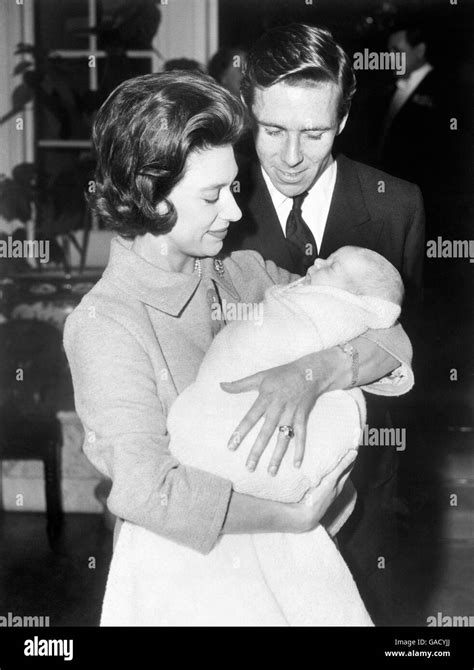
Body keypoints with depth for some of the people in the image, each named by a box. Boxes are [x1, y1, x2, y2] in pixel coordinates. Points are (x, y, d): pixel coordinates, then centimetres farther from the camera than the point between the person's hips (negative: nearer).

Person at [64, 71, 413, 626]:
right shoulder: (103, 325, -19)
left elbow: (389, 335, -8)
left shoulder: (245, 274, -3)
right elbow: (145, 489, -30)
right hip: (183, 567, -5)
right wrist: (295, 514, -25)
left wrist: (310, 373, -28)